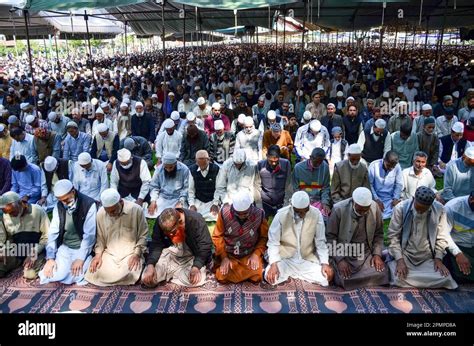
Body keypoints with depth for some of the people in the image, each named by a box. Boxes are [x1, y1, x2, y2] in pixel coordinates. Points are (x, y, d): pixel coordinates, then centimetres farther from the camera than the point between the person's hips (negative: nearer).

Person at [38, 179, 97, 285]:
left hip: (82, 248, -4)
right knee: (56, 275, -18)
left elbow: (89, 235, -17)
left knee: (75, 276, -23)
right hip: (64, 247, 4)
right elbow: (53, 232, -1)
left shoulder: (89, 204, -16)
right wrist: (50, 258, -9)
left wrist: (80, 258, -20)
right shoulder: (59, 206, 0)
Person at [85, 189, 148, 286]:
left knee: (128, 275, -27)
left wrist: (137, 254, -14)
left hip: (131, 253, -3)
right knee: (100, 273, -21)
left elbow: (143, 235, -5)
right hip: (109, 253, 3)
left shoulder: (136, 210, -15)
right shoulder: (100, 213, -5)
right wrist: (98, 254, -5)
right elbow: (100, 237, 8)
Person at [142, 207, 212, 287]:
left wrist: (196, 267, -34)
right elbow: (156, 245, -11)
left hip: (191, 255, -2)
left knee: (196, 281, -29)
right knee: (147, 279, -15)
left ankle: (169, 272, -2)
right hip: (170, 253, 2)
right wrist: (150, 265, -26)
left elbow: (204, 246, -22)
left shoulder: (196, 221, -26)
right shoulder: (160, 222, -15)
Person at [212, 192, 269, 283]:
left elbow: (264, 237, -2)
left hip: (250, 255, 1)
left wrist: (256, 254, -14)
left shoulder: (259, 215, -15)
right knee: (222, 277, -18)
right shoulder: (224, 213, -16)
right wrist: (224, 257, -12)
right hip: (228, 254, 0)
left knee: (256, 276, -18)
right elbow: (217, 236, -6)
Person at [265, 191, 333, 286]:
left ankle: (292, 274, 3)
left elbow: (320, 241, -2)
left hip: (308, 259, 3)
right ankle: (289, 273, 6)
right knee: (271, 277, -27)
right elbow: (273, 242, -10)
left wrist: (325, 263, -13)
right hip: (285, 258, -2)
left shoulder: (316, 214, -12)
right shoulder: (281, 215, -16)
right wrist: (274, 264, -23)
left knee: (326, 278, -19)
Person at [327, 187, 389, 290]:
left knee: (380, 275, -16)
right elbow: (330, 237, -10)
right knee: (345, 280, -21)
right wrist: (340, 259, -16)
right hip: (344, 254, -3)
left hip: (367, 253, 3)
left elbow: (378, 234, 6)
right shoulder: (338, 209, -17)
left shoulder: (375, 207, -7)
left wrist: (377, 254, -5)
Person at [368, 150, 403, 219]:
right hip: (375, 198, -2)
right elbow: (369, 184, -10)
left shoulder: (397, 167, -7)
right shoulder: (374, 165, -14)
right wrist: (376, 199, -13)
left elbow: (399, 184, 3)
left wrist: (396, 198, -7)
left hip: (389, 200, 2)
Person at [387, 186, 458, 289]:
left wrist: (438, 258, -5)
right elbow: (393, 235, -9)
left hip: (428, 258, 3)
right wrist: (399, 260, -16)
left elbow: (442, 237, 2)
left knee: (444, 278, -18)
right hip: (405, 255, -2)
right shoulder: (401, 208, -14)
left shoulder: (439, 210, -9)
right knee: (399, 278, -25)